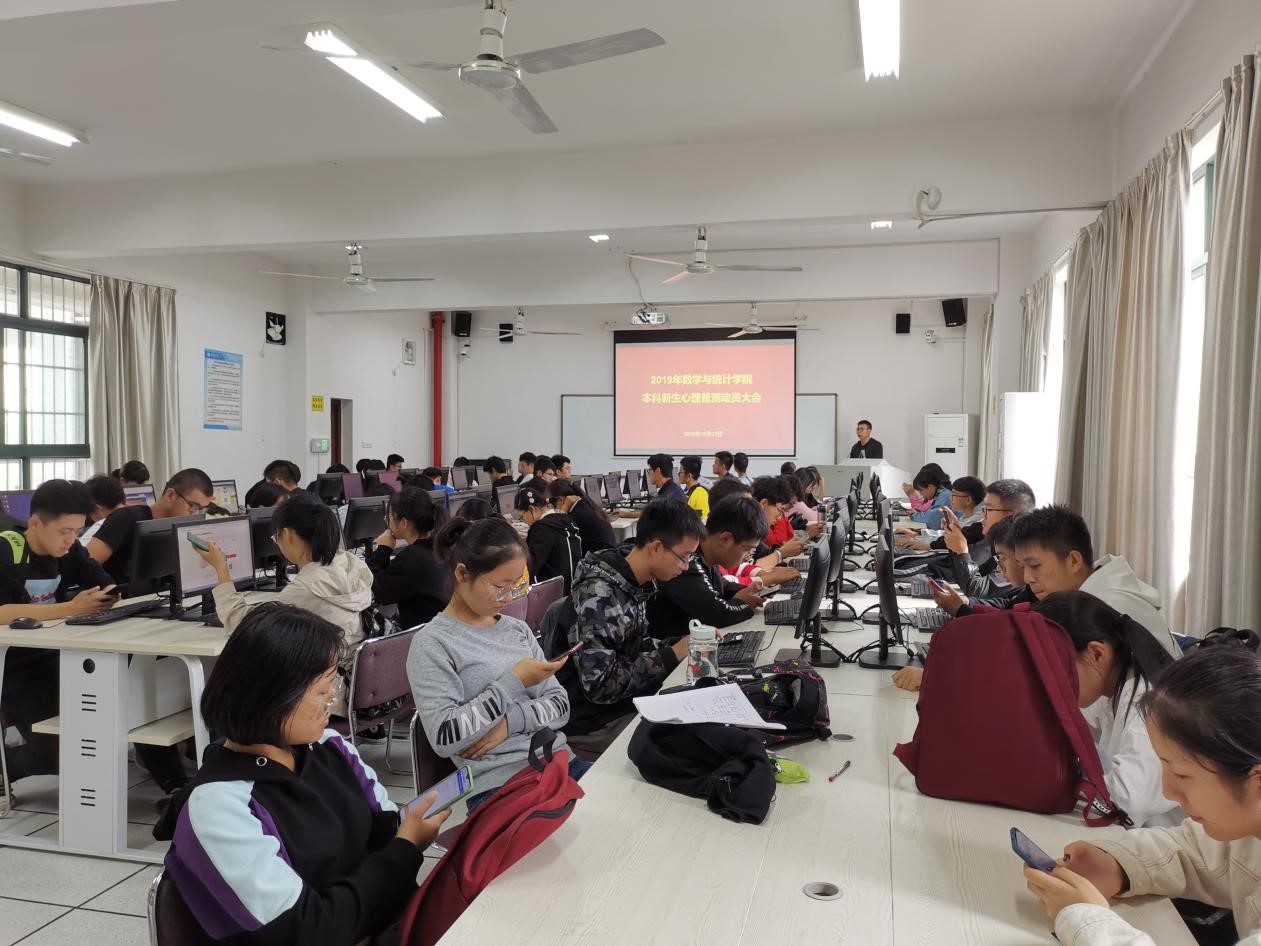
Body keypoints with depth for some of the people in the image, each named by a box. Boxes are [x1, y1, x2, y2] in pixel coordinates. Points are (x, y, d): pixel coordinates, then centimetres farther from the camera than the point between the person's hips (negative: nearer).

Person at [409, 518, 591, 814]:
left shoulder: (518, 629, 13)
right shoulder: (432, 644, -5)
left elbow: (559, 704, 10)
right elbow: (444, 737, -14)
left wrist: (509, 722, -9)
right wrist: (513, 682, -16)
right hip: (498, 784, -7)